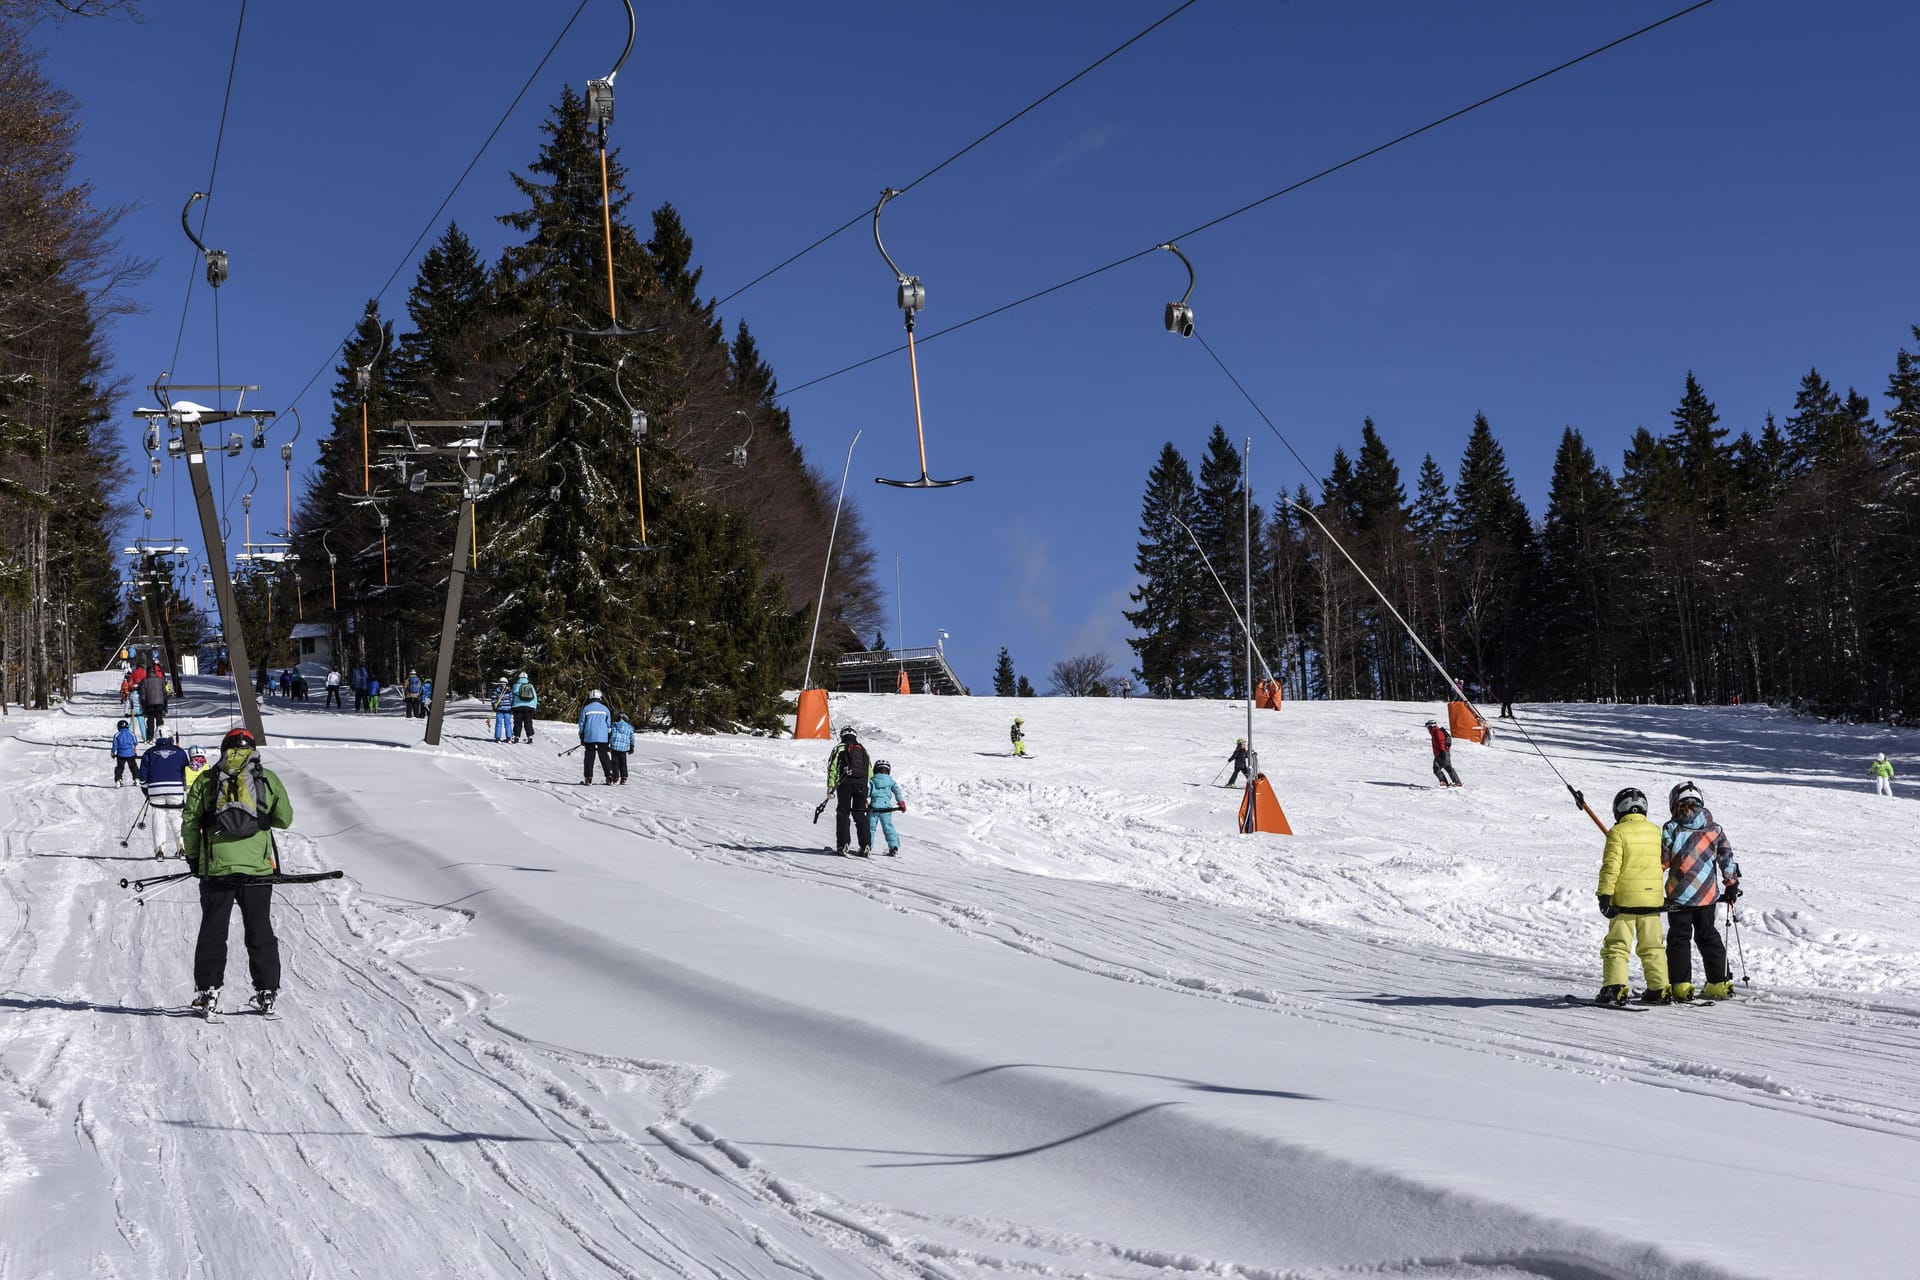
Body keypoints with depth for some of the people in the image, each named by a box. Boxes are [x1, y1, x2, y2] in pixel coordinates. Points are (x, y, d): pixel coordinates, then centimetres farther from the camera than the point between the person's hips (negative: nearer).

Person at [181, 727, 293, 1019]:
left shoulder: (206, 780, 4)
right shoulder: (268, 779, 4)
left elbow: (189, 822, 2)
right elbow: (285, 819, 8)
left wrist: (192, 857, 14)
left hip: (215, 867, 0)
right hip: (257, 866, 0)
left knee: (213, 931, 9)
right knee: (260, 930, 10)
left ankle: (208, 991, 5)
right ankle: (266, 992, 11)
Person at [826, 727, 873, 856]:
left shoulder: (839, 749, 9)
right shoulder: (863, 750, 22)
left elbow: (833, 767, -4)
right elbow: (870, 773, 20)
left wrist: (830, 786, -7)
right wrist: (868, 794, 23)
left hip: (846, 783, -3)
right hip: (862, 785, 3)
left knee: (843, 813, -1)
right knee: (860, 815, 9)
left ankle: (843, 844, -12)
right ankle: (866, 845, 3)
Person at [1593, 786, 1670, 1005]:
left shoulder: (1618, 832, -9)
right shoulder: (1656, 831, 8)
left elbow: (1610, 866, -14)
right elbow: (1663, 863, 18)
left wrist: (1604, 895, -11)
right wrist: (1668, 895, 29)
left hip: (1624, 899, -5)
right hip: (1652, 897, 5)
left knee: (1616, 946, -1)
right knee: (1652, 946, 14)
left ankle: (1614, 989, -11)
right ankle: (1659, 990, 15)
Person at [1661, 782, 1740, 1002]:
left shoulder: (1672, 828, -8)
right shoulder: (1714, 828, 4)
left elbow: (1662, 860, -8)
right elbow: (1727, 856, 7)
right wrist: (1732, 884, 17)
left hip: (1680, 894, -4)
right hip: (1708, 893, 4)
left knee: (1679, 938, 4)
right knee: (1708, 936, 16)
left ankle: (1680, 985, -2)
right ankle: (1720, 983, 16)